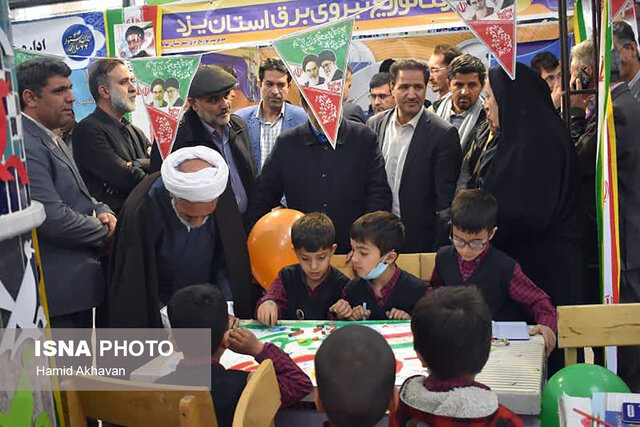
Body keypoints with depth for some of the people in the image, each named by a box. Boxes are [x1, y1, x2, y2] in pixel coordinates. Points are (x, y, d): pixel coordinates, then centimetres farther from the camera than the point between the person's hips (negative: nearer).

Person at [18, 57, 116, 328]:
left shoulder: (50, 138, 14)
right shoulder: (25, 145, -19)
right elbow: (53, 217, -26)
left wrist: (102, 211, -1)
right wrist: (105, 233, -11)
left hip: (78, 278, 10)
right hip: (61, 285, -10)